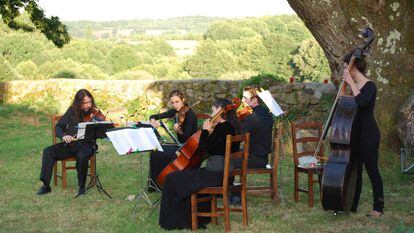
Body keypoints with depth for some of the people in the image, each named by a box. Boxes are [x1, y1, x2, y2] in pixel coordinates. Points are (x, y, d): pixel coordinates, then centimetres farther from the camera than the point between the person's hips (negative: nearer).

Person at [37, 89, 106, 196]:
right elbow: (59, 126, 8)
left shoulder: (95, 113, -1)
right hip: (70, 144, 3)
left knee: (82, 156, -37)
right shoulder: (72, 111, 7)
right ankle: (46, 185, -14)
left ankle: (82, 186, -16)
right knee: (48, 151, -18)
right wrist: (63, 136, -12)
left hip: (86, 144, -3)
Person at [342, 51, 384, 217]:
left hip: (369, 135, -8)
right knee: (355, 170, 12)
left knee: (372, 170, 0)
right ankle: (352, 205, 20)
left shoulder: (370, 86, -13)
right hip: (356, 134, 8)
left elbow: (362, 102, -33)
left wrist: (351, 83, -25)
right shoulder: (355, 86, 10)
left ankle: (378, 207, 11)